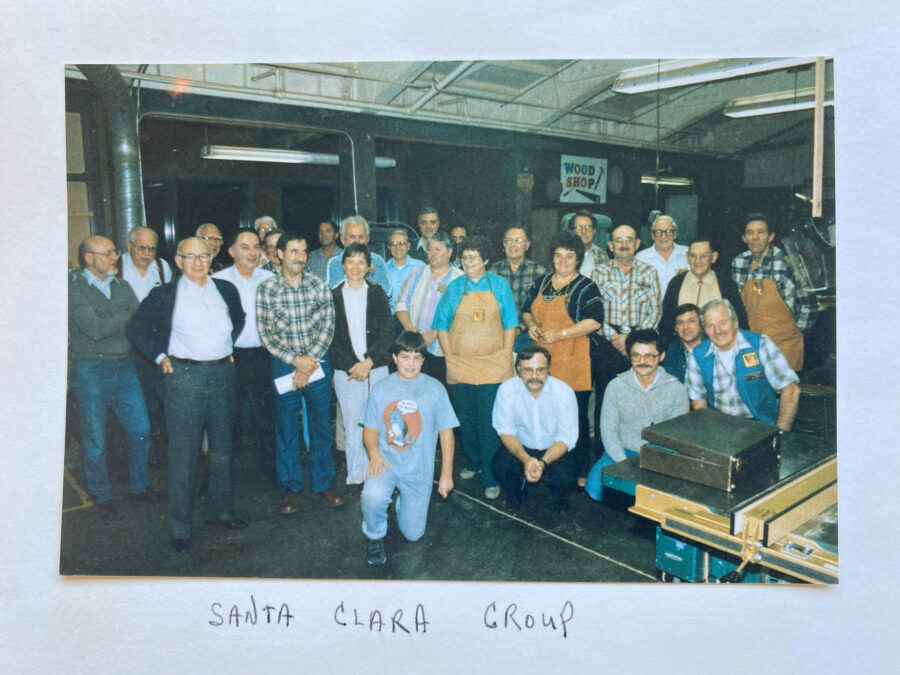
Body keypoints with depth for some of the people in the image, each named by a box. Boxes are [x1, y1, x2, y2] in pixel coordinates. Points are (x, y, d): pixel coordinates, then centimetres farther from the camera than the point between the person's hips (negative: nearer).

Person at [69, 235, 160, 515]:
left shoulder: (122, 286, 8)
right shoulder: (74, 288, -9)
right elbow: (94, 329, -19)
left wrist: (108, 325, -16)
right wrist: (127, 316, -10)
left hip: (124, 366, 5)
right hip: (90, 371, -5)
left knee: (141, 429, 8)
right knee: (95, 438, 7)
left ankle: (138, 485, 27)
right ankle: (102, 495, 25)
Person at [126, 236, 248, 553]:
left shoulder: (226, 289, 8)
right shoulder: (165, 295, -2)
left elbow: (239, 319, 26)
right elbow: (135, 328, 6)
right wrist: (160, 357, 0)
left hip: (223, 374, 4)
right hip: (185, 376, -4)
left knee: (222, 448, 14)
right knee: (183, 453, -1)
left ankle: (220, 510, 30)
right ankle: (179, 526, 11)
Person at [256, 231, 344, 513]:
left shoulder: (319, 285, 1)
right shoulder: (266, 289, -3)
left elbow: (328, 326, -4)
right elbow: (266, 334, -5)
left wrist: (310, 362, -12)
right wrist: (296, 360, -13)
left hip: (318, 362, 1)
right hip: (283, 364, -1)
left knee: (322, 426, 9)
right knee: (286, 428, 8)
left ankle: (323, 484, 23)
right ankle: (290, 488, 23)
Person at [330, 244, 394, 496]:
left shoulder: (377, 294, 6)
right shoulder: (333, 296, 5)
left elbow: (387, 333, 1)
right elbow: (331, 336, 2)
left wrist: (369, 361, -11)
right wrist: (351, 366, -8)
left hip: (376, 367, 0)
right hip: (346, 370, 0)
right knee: (352, 424, 2)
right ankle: (355, 476, 14)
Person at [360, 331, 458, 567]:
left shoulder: (434, 389, -4)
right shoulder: (381, 388, -1)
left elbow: (446, 432, 1)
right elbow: (370, 430, 5)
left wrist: (446, 474, -1)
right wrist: (374, 453, -17)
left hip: (419, 469, 1)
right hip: (386, 461, 0)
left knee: (413, 533, 7)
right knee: (372, 497, -33)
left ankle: (404, 499, 39)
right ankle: (374, 536, 1)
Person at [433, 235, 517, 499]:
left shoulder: (499, 285, 5)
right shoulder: (454, 288, 8)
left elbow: (510, 325, 5)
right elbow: (442, 326, 9)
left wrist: (504, 358, -3)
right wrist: (451, 357, 0)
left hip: (493, 367, -2)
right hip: (460, 368, 2)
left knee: (489, 424, -5)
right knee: (466, 421, 11)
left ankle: (491, 477, 3)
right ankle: (473, 463, 31)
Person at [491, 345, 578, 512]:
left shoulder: (564, 392, -18)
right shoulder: (506, 390, -15)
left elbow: (566, 437, -16)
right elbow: (506, 431, -11)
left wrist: (542, 463, -33)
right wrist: (525, 459, -30)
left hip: (554, 450, -1)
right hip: (521, 448, 1)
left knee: (565, 477, -29)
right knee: (500, 465, -28)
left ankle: (560, 498, 11)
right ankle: (514, 496, 9)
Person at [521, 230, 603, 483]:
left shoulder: (585, 287, -2)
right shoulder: (541, 282, 14)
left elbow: (594, 321, -12)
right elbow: (527, 311, 23)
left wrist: (560, 333, -17)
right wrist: (531, 325, 0)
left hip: (572, 363, -5)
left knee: (575, 418, 0)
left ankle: (580, 471, 12)